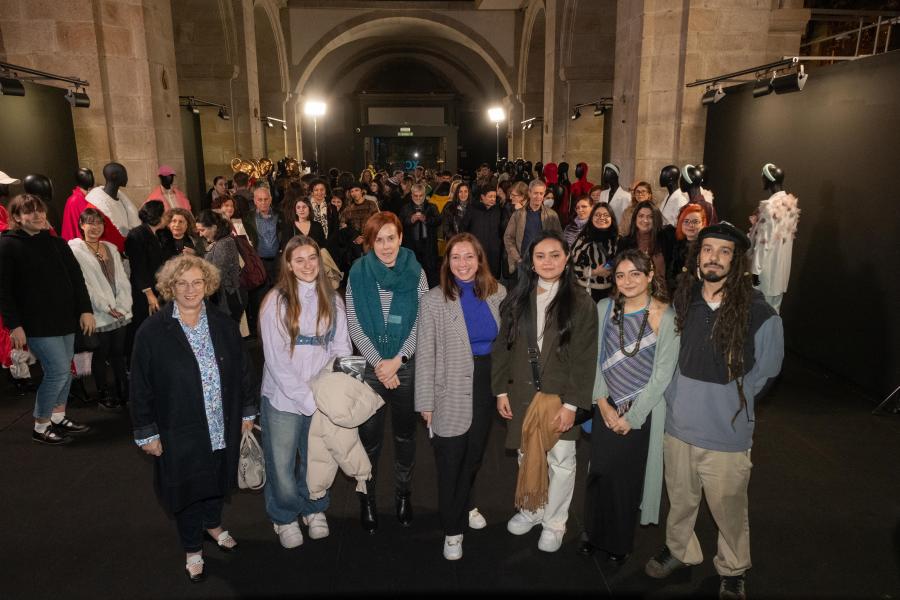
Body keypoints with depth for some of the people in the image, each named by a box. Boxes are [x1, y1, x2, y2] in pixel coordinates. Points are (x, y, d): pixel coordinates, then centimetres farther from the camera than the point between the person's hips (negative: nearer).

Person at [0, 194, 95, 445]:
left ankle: (58, 417, 28)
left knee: (64, 370, 11)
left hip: (66, 319, 6)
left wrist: (86, 310, 2)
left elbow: (77, 277, 11)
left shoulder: (57, 243, 11)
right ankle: (40, 427, 7)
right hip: (37, 323, -6)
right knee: (58, 370, -9)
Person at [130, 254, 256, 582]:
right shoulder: (152, 331, -13)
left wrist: (246, 411, 7)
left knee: (218, 480, 22)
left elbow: (241, 370, 6)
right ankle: (192, 550, 37)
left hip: (223, 428, 3)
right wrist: (146, 432, -7)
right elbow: (140, 387, -8)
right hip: (179, 432, -3)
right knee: (187, 488, 14)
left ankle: (213, 525, 52)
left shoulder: (223, 324, -2)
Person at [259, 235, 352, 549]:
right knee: (282, 464, 9)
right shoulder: (276, 302, -12)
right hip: (284, 398, -3)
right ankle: (284, 517, 36)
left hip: (324, 397, 3)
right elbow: (276, 361, -14)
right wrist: (307, 399, -16)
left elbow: (342, 347, 4)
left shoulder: (331, 299, 0)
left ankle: (315, 509, 45)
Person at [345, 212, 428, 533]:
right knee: (369, 436, 9)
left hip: (407, 365, 1)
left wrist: (397, 360, -14)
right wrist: (378, 363, -12)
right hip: (369, 367, 0)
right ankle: (367, 498, 28)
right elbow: (354, 325, -5)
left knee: (405, 432, 15)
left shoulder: (415, 272, -4)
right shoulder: (358, 273, -4)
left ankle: (403, 492, 35)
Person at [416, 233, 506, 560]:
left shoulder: (498, 294, -3)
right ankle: (452, 528, 26)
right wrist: (426, 401, -9)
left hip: (488, 385, 3)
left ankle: (465, 505, 46)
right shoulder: (434, 300, -11)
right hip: (452, 392, -3)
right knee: (450, 460, 6)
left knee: (474, 453, 20)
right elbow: (425, 354, -9)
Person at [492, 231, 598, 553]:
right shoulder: (517, 300, 3)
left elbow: (585, 359, -8)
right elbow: (502, 347, 6)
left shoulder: (581, 304, -8)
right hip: (521, 394, 3)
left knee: (561, 462, 7)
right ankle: (530, 509, 38)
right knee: (526, 457, 15)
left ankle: (554, 522, 28)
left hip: (560, 396, -3)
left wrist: (571, 404, -12)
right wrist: (501, 391, 2)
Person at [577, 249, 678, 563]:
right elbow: (595, 359, 3)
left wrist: (632, 416, -10)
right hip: (607, 407, 3)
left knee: (628, 475, 7)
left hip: (643, 410, -3)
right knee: (599, 472, 8)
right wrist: (603, 404, -4)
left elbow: (663, 374, -10)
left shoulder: (666, 316, -11)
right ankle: (594, 533, 31)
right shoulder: (604, 308, 0)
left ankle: (620, 542, 29)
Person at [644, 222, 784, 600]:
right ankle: (679, 550, 46)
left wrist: (729, 402, 3)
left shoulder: (759, 313, -14)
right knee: (680, 499, 20)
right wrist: (678, 399, 8)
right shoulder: (682, 302, -2)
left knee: (729, 509, 14)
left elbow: (765, 371, 1)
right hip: (679, 425, 3)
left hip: (727, 433, -3)